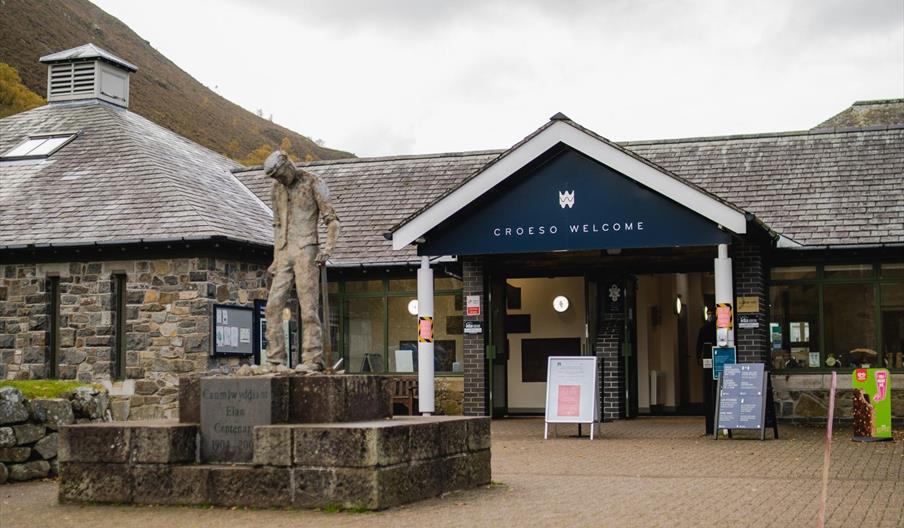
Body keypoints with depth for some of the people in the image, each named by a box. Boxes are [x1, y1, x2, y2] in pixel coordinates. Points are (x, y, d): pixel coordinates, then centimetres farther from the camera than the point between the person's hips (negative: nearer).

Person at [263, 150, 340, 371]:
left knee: (308, 306, -9)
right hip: (285, 253, 6)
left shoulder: (314, 183, -4)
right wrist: (276, 260, 16)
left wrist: (328, 248, -21)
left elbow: (332, 220, -6)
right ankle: (275, 359, -1)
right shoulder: (277, 189, 15)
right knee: (274, 305, -3)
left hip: (307, 250, -6)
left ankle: (312, 359, -7)